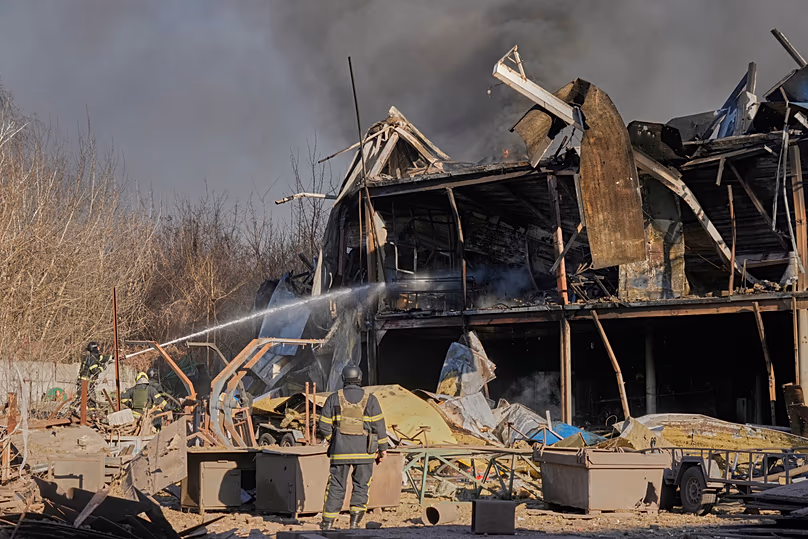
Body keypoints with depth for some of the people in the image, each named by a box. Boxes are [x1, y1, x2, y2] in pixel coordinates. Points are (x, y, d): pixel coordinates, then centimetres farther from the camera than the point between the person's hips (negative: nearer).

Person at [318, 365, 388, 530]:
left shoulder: (333, 398, 1)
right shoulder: (370, 399, 0)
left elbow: (324, 426, 0)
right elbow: (379, 426, -3)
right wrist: (382, 449, 5)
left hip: (340, 451, 1)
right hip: (364, 451, -1)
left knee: (336, 487, 8)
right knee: (361, 486, 8)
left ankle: (328, 523, 8)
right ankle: (354, 523, 2)